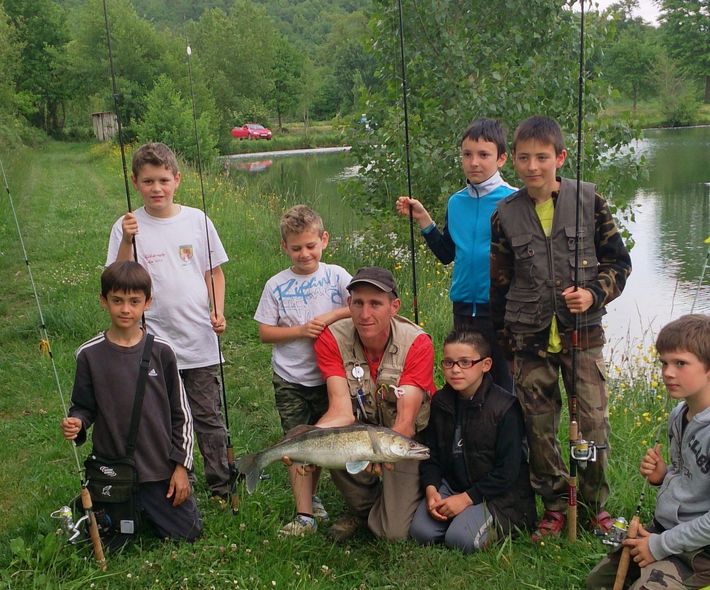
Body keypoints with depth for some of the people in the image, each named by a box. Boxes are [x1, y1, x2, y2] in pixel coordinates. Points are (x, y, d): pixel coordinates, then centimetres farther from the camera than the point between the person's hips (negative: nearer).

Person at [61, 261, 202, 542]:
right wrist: (76, 423, -21)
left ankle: (145, 509, 34)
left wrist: (181, 465, -1)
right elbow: (84, 407, 3)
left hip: (159, 468, 1)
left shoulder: (161, 352, -5)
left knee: (188, 533, 8)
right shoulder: (90, 354, -6)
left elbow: (180, 413, 1)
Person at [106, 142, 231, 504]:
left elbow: (214, 272, 8)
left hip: (200, 340, 1)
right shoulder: (127, 227, -3)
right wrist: (127, 240, -21)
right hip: (154, 343, -1)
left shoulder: (196, 220, 1)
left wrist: (218, 311, -5)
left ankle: (221, 487, 25)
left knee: (209, 418, 11)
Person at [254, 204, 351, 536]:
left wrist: (332, 315, -21)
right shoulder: (276, 285, -3)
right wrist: (301, 330, -17)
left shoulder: (336, 276, -3)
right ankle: (305, 514, 3)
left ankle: (310, 496, 35)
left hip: (328, 376, 1)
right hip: (290, 380, -1)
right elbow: (265, 332, -4)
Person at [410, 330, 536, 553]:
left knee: (461, 539, -25)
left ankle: (499, 525, 4)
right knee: (421, 532, -14)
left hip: (499, 493, -5)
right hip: (451, 483, 5)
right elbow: (431, 454, 5)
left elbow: (507, 471, -15)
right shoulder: (440, 402, 2)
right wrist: (430, 489, -13)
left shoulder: (505, 407, -15)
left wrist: (466, 498, -18)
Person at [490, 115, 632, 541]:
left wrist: (595, 294, -14)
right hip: (530, 338, 1)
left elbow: (618, 260, 4)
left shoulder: (588, 200, -2)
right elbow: (500, 283, 7)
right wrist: (505, 338, 7)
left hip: (582, 333, -1)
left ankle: (597, 505, 22)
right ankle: (555, 505, 25)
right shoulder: (505, 214, 1)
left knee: (594, 421, 1)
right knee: (540, 426, 7)